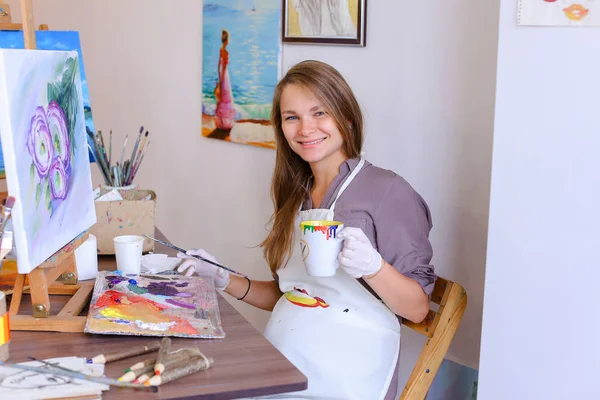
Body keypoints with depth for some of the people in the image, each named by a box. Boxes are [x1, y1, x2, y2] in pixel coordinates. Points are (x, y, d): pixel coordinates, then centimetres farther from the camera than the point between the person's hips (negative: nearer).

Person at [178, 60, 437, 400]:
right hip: (279, 366, 6)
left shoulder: (388, 191, -8)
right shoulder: (296, 196, 12)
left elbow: (417, 308, -8)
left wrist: (372, 266, -26)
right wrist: (225, 280, 5)